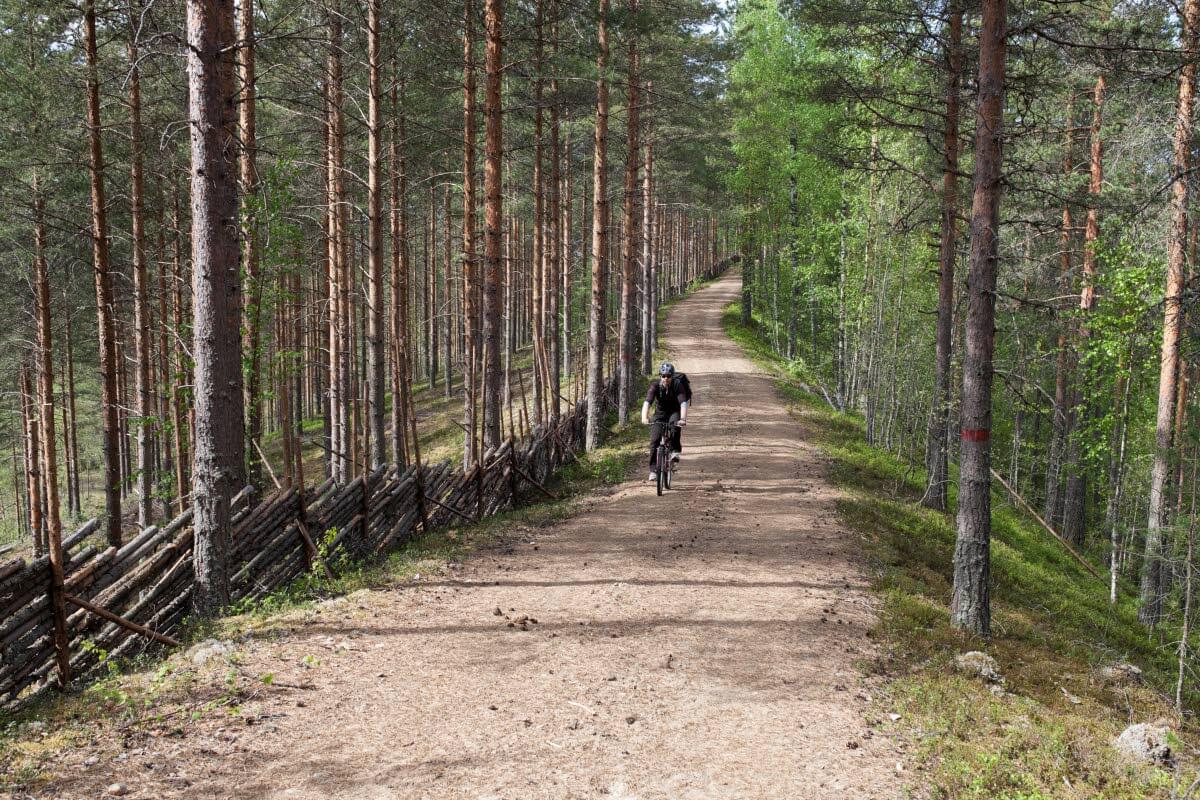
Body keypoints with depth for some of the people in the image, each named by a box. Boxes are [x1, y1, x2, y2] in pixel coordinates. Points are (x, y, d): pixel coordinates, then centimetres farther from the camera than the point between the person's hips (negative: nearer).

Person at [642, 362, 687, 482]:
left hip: (674, 412, -1)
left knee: (675, 424, -37)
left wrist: (683, 419, -52)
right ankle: (653, 471, -7)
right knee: (654, 440, -13)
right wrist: (644, 417, -52)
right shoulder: (655, 386, -21)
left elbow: (683, 403, -35)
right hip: (660, 413, 1)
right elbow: (647, 402, -34)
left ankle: (675, 451, -20)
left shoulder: (678, 385, -23)